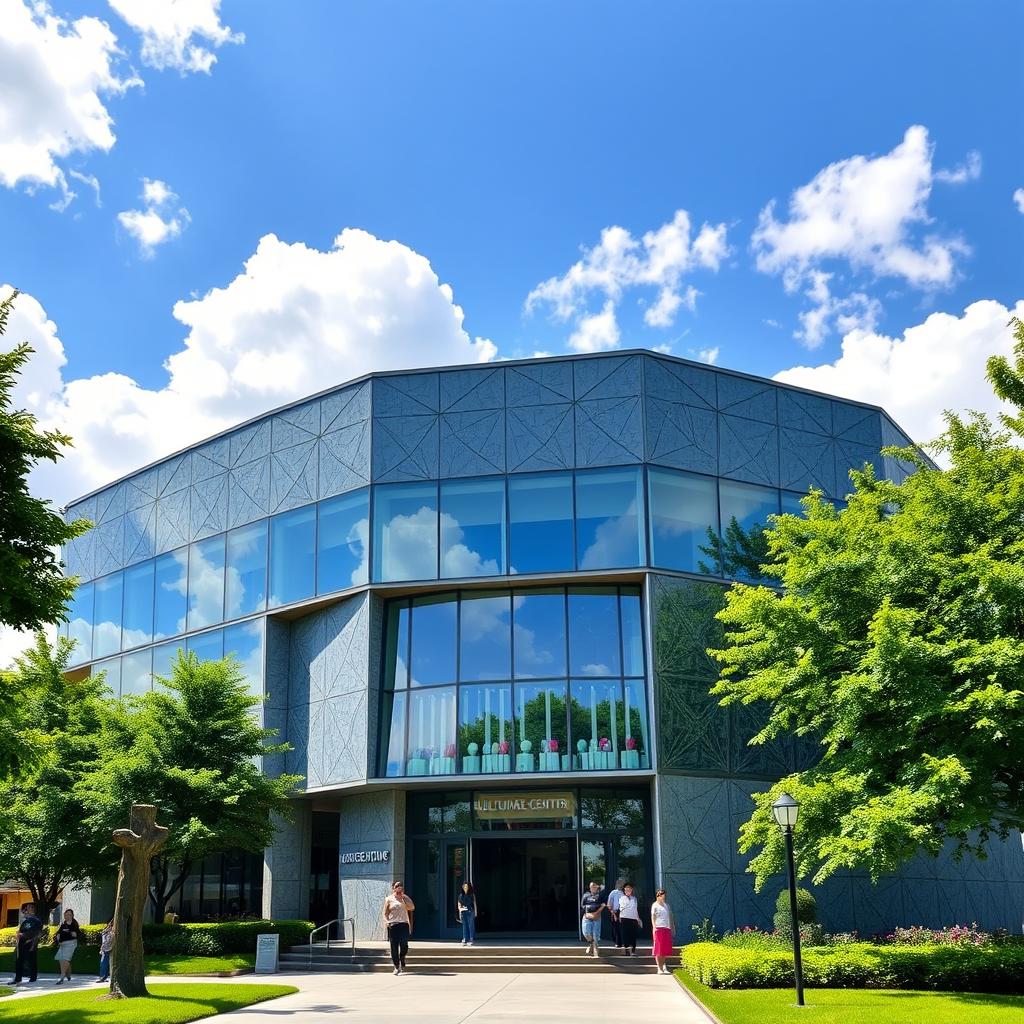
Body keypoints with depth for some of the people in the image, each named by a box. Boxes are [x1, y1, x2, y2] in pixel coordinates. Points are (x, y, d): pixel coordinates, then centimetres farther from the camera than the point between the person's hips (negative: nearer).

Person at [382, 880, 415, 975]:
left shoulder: (405, 898, 13)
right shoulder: (389, 899, 9)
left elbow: (412, 908, -2)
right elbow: (385, 913, 11)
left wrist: (403, 898, -5)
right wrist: (386, 921, -7)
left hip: (404, 924, 0)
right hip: (392, 925, 0)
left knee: (404, 945, -11)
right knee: (394, 947, -2)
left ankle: (402, 964, 12)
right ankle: (396, 967, 8)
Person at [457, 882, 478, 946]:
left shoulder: (472, 894, 3)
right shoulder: (461, 895, 9)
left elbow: (474, 903, 3)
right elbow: (459, 904, 12)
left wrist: (475, 912, -2)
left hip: (470, 911, -2)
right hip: (463, 912, 2)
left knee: (471, 925, -4)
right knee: (464, 926, 3)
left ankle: (471, 940, -3)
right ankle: (465, 940, 4)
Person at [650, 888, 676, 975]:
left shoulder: (666, 905, 17)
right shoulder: (655, 905, 2)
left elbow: (670, 917, 18)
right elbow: (653, 917, -3)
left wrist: (672, 928, 13)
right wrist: (654, 927, -15)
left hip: (666, 928, 5)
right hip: (658, 928, -5)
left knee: (665, 949, 3)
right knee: (658, 949, -4)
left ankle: (664, 967, 11)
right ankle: (659, 968, -3)